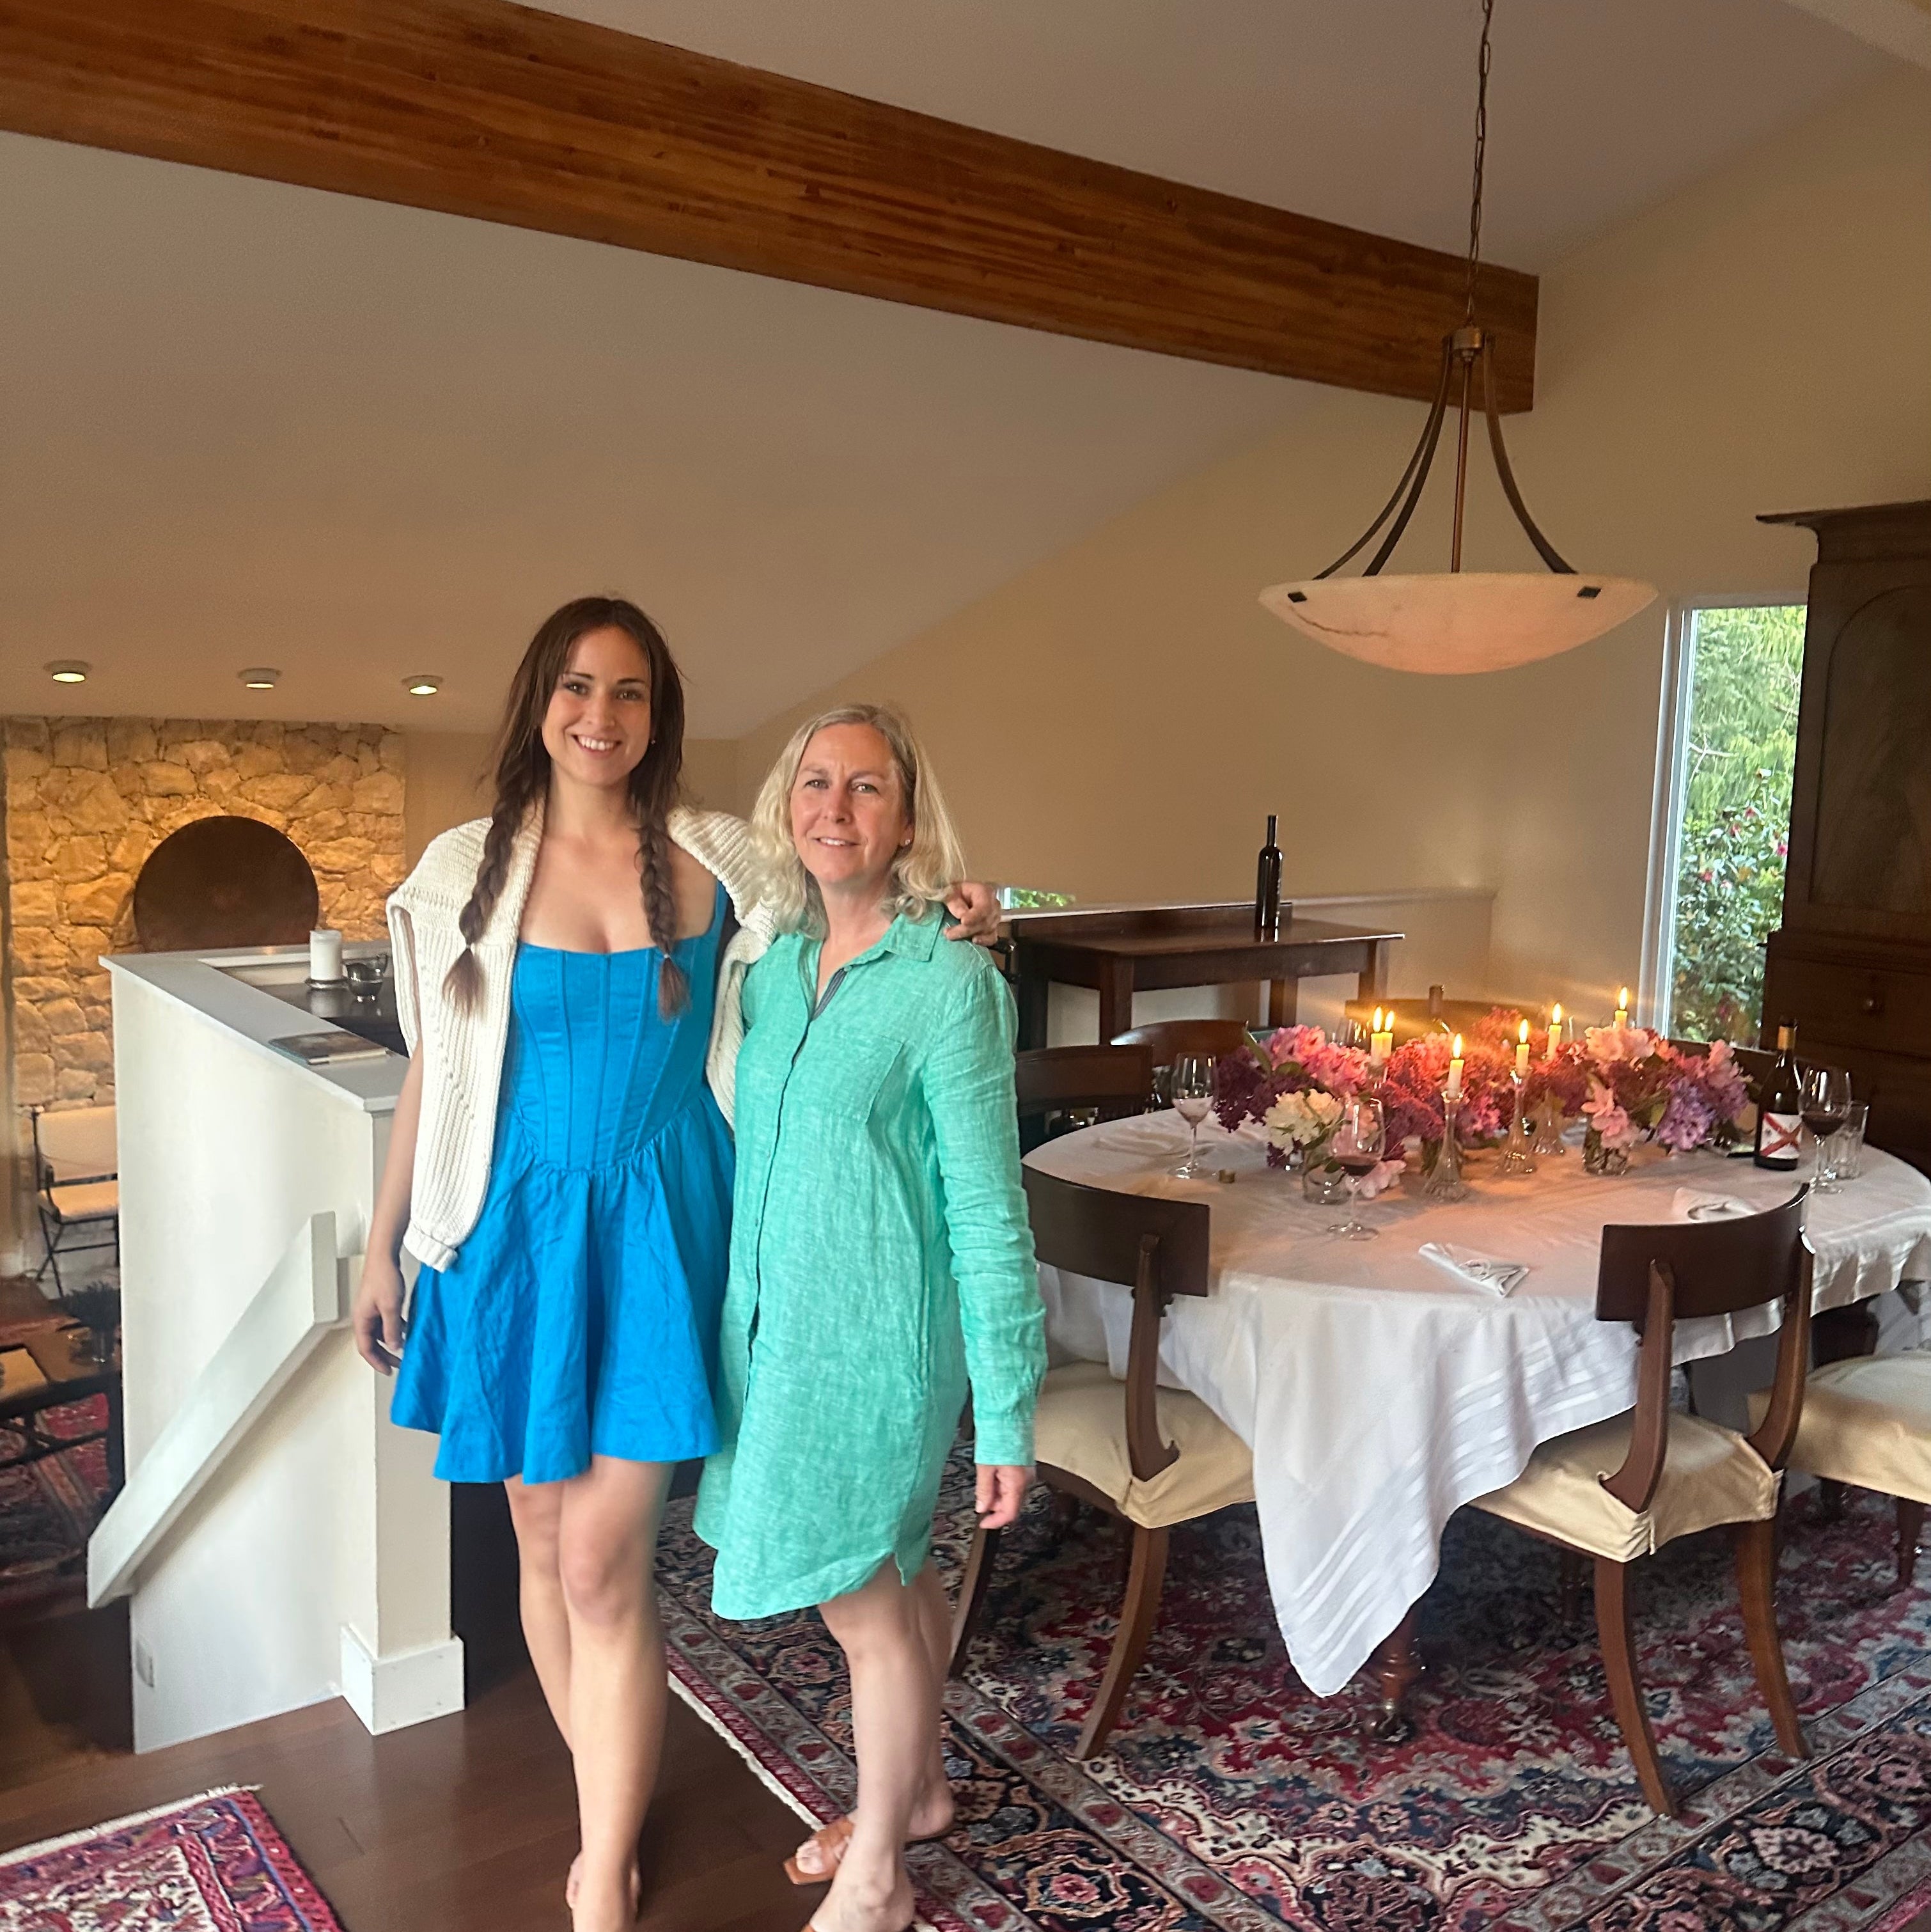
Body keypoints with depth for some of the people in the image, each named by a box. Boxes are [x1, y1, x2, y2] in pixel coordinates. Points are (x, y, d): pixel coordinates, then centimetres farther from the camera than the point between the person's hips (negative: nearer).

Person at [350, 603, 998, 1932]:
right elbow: (436, 1075, 7)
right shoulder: (469, 868, 1)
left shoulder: (719, 861, -2)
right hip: (516, 1231, 2)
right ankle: (617, 1811, 35)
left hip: (655, 1230, -2)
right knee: (546, 1546, 12)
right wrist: (384, 1249, 10)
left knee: (604, 1562, -4)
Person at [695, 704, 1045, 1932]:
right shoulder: (774, 963, 3)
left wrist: (1009, 1412, -15)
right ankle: (920, 1790, 44)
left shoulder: (949, 978, -16)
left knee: (863, 1597, 7)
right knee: (897, 1572, 22)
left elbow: (988, 1205, -16)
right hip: (780, 1313, 6)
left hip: (877, 1328, -6)